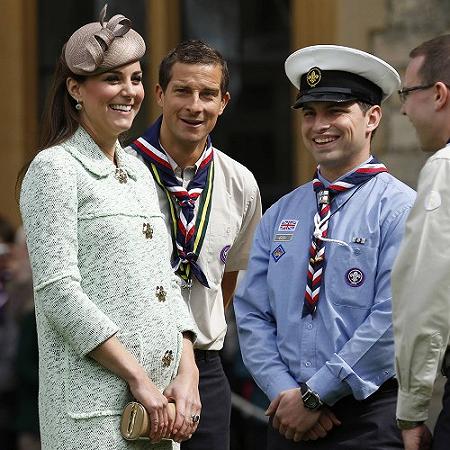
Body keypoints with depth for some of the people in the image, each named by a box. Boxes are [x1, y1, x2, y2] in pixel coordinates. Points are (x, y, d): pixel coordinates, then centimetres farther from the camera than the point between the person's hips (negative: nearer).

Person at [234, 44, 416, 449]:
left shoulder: (399, 209, -6)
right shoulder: (280, 215, 12)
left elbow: (393, 319, -15)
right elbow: (252, 314, 8)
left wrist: (315, 396, -15)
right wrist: (283, 391, -7)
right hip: (289, 417, 5)